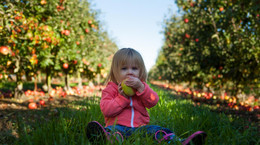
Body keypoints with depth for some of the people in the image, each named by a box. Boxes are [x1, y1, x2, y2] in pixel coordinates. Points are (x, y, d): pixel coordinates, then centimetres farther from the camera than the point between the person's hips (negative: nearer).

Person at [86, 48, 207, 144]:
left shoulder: (142, 86, 19)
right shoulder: (111, 88, 9)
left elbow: (153, 102, 0)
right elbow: (106, 110, -4)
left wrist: (141, 87, -13)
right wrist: (122, 97, -13)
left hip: (139, 126, 4)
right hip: (118, 126, -3)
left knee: (158, 130, -22)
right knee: (112, 131, -36)